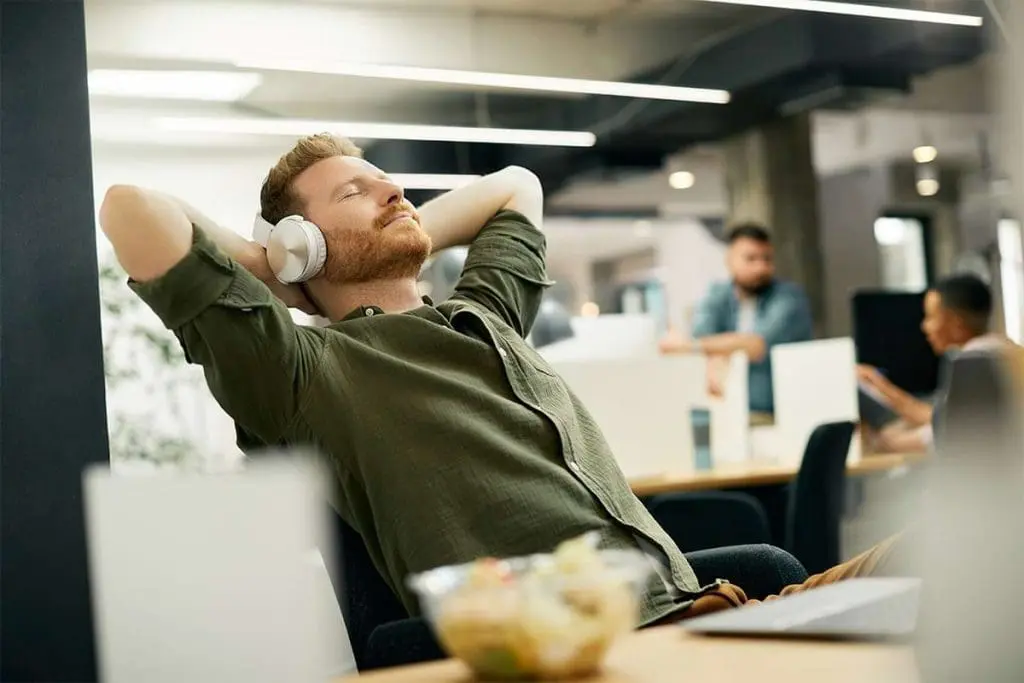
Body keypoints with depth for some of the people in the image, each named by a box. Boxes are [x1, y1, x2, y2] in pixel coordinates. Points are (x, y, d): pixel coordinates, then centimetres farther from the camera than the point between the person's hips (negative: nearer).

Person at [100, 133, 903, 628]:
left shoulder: (484, 317, 26)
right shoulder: (310, 369, 3)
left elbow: (516, 186, 45)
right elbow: (131, 207, -6)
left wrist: (391, 241, 31)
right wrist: (264, 267, 11)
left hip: (683, 610, 8)